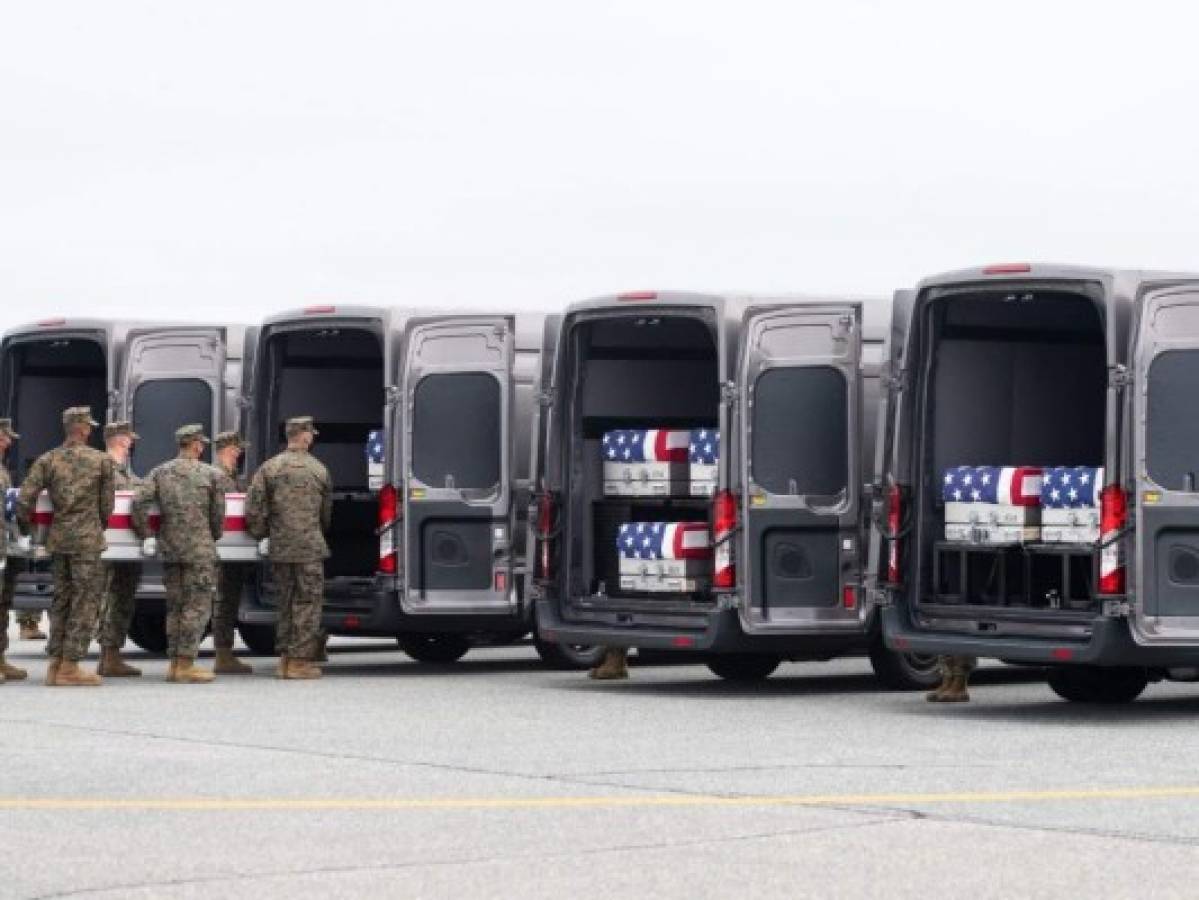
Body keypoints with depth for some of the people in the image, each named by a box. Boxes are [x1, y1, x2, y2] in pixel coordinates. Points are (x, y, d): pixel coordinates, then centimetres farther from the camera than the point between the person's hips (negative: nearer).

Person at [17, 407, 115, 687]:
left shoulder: (47, 459, 3)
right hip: (86, 539, -4)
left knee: (61, 599, 14)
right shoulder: (102, 460, -2)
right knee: (85, 601, 0)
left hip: (57, 538, 4)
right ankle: (70, 667, -3)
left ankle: (55, 664, 14)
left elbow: (24, 498, -5)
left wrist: (25, 525, 12)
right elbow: (107, 503, 2)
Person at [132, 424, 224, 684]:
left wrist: (146, 536, 3)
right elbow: (218, 513, 2)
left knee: (174, 606, 13)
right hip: (200, 549, -4)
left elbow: (139, 502, -5)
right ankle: (186, 664, -6)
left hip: (169, 548, 4)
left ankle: (175, 663, 15)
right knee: (197, 606, -2)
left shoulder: (160, 472, 7)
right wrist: (213, 538, 20)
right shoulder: (209, 474, -1)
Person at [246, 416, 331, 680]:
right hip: (309, 547, -3)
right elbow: (327, 512, 10)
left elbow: (253, 507, -5)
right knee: (308, 602, 2)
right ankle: (299, 660, -1)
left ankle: (284, 657, 15)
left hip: (279, 547, 3)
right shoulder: (319, 470, 1)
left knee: (285, 601, 13)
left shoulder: (269, 468, 2)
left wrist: (260, 535, 10)